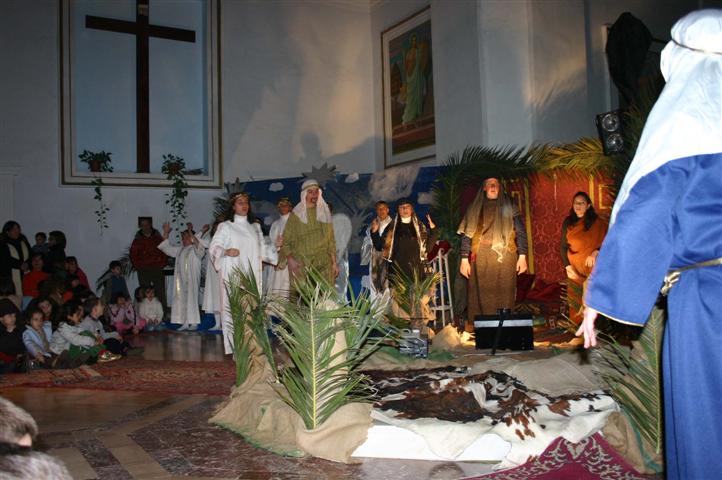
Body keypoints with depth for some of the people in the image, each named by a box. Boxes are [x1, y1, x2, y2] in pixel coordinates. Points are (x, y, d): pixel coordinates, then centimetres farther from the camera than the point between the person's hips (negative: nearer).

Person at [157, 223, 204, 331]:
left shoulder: (194, 249, -2)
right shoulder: (179, 249, 19)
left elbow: (201, 250, -24)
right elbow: (168, 248, 25)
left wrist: (193, 237, -37)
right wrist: (166, 233, 15)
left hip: (191, 279, -7)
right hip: (180, 279, 7)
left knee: (191, 299, -8)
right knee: (181, 300, 4)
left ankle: (194, 322, -5)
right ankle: (185, 323, 8)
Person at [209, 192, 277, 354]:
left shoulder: (255, 227, 18)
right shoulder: (225, 226, 4)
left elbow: (262, 249, 18)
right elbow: (213, 247, -1)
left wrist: (275, 246, 1)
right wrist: (226, 251, -20)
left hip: (251, 274, 4)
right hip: (232, 273, -4)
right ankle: (235, 347, -6)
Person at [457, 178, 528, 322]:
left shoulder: (509, 207, 11)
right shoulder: (475, 208, 12)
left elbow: (521, 232, 7)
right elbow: (466, 234, 8)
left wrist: (522, 256, -2)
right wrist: (464, 258, 0)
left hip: (505, 257, 0)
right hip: (481, 259, 0)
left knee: (504, 294, -3)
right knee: (482, 294, -4)